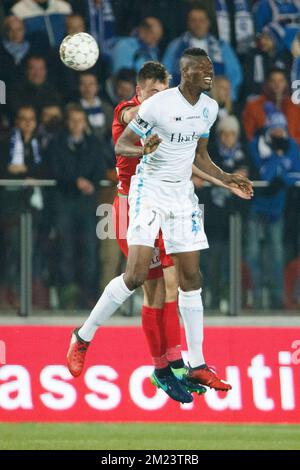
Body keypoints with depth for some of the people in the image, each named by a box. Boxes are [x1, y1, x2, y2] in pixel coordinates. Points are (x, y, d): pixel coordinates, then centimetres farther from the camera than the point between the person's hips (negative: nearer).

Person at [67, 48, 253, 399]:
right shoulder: (159, 104, -16)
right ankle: (83, 337, 0)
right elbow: (121, 145, -10)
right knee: (136, 275, -16)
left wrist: (226, 179, 10)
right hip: (149, 189, -6)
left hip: (182, 193, 6)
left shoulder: (209, 108, 6)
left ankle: (197, 365, 8)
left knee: (191, 278, 3)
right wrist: (144, 149, -30)